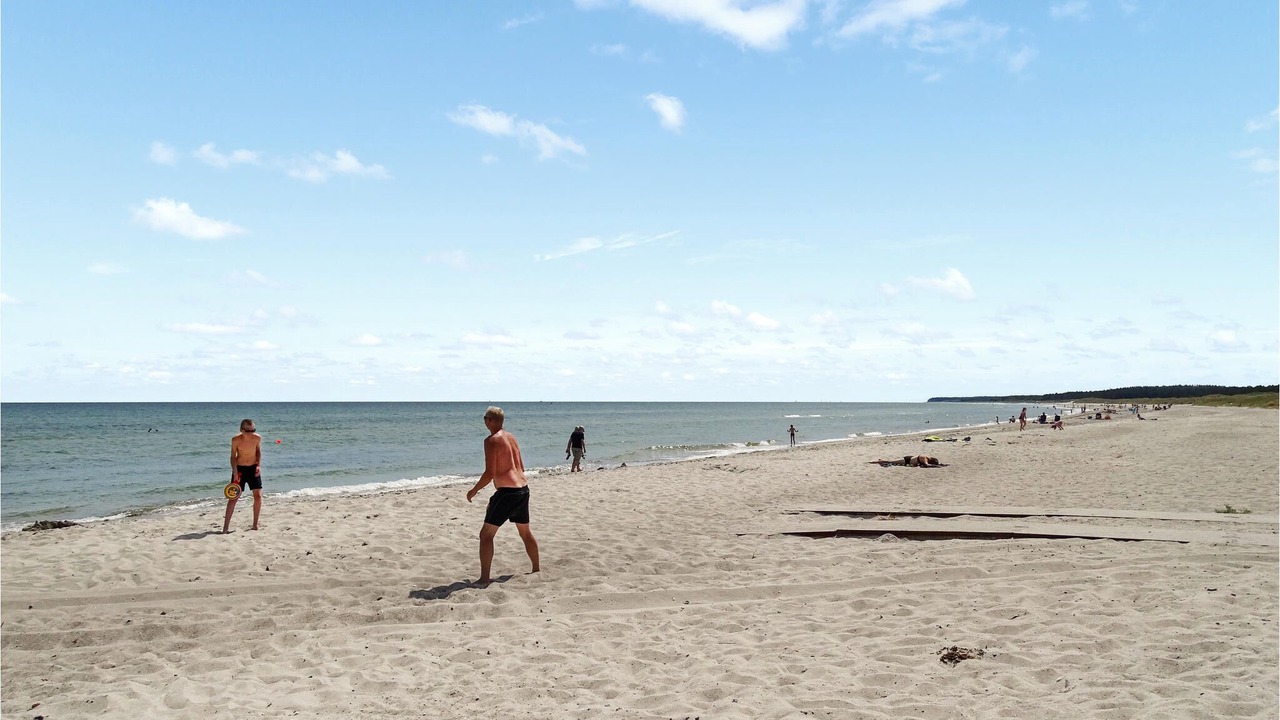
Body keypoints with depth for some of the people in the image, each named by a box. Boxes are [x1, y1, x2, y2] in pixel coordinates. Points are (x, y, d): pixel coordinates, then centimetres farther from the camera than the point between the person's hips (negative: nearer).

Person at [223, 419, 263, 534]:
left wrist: (259, 465, -4)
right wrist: (235, 473, -20)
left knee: (258, 495, -1)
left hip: (253, 468, 3)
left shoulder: (257, 438, -10)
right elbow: (233, 456, -11)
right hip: (239, 468, -3)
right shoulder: (236, 440, -17)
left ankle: (255, 525, 13)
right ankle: (226, 526, -7)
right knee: (234, 497, -7)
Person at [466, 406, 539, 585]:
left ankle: (484, 578, -7)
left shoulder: (491, 440, -11)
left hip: (507, 492, -8)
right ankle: (536, 569, 35)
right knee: (525, 532, 24)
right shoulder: (511, 437, 13)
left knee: (486, 534, -2)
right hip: (523, 489, 8)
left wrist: (474, 490, -5)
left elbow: (490, 473, -16)